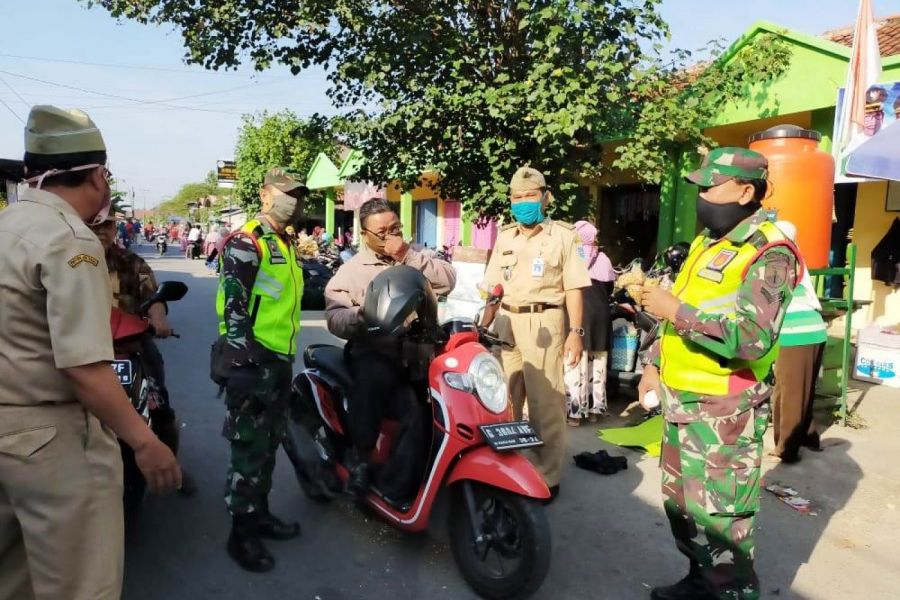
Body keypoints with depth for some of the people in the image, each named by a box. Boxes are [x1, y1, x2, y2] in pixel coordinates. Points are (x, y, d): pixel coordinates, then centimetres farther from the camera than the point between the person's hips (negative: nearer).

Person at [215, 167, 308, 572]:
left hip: (281, 357, 9)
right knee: (250, 447, -1)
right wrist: (240, 361, -24)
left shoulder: (285, 244, 17)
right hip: (253, 360, -9)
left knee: (270, 443, 18)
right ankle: (241, 532, 12)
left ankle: (260, 513, 34)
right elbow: (233, 305, -20)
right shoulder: (246, 242, -12)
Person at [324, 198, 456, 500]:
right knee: (373, 379, -35)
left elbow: (448, 280, -1)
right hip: (375, 353, -3)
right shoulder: (350, 271, 9)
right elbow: (334, 319, -2)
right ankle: (363, 459, -13)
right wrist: (361, 314, -23)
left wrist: (408, 256, -7)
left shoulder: (416, 259, 16)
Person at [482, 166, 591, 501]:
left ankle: (547, 476, 8)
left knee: (546, 404, -3)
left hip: (544, 323, -5)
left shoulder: (563, 235, 2)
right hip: (506, 323, 5)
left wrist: (576, 331, -9)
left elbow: (573, 288, -1)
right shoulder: (504, 238, 16)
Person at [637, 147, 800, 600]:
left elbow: (752, 338, -27)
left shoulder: (768, 253, -15)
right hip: (682, 401, 9)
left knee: (717, 519, -1)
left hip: (724, 410, -9)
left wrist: (676, 311, -26)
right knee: (681, 503, 21)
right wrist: (654, 363, 18)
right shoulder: (706, 242, 13)